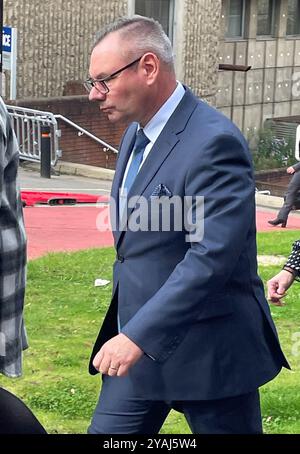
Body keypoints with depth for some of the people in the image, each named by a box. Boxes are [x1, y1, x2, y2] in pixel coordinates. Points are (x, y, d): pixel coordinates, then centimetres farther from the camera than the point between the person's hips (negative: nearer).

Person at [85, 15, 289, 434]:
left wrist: (138, 334, -30)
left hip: (208, 350, -8)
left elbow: (212, 255, -29)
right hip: (138, 341, 9)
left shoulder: (214, 143, -21)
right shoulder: (137, 133, 9)